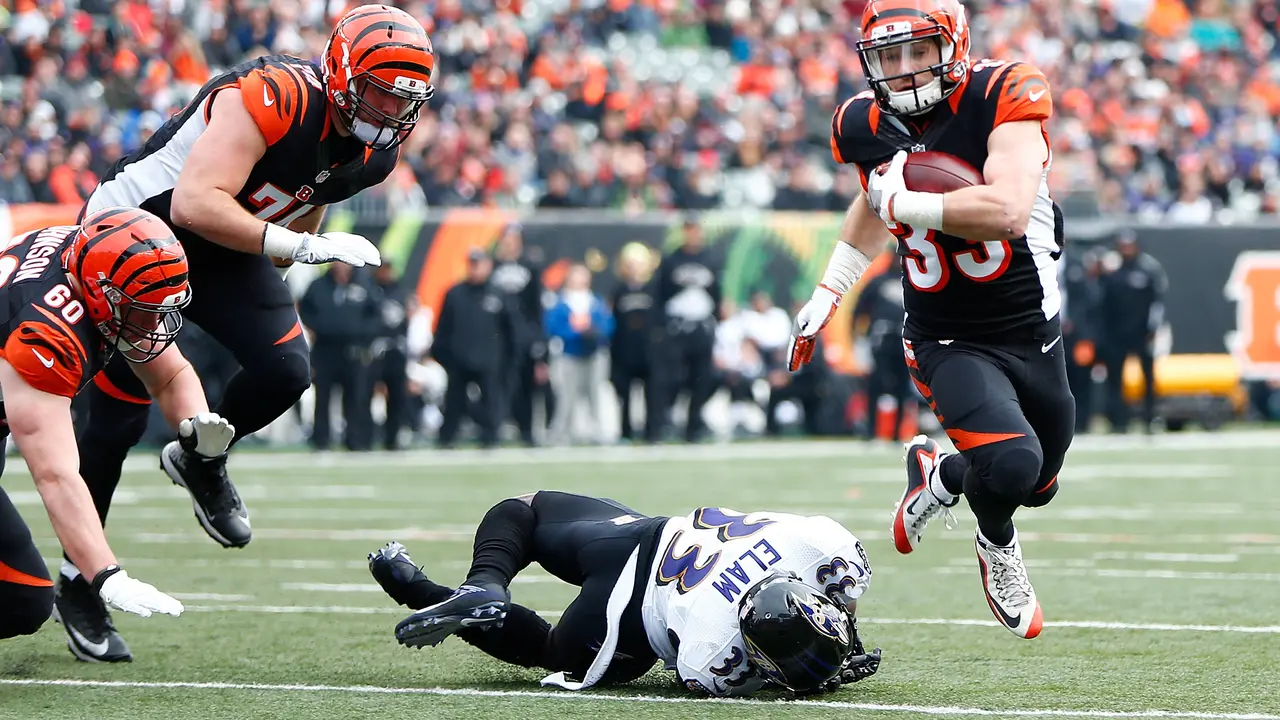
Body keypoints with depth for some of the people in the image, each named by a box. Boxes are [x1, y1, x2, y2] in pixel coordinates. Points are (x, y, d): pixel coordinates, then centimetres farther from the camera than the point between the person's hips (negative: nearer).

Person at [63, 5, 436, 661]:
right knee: (118, 417, -2)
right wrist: (307, 247, -38)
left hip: (225, 252, 7)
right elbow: (194, 206, -37)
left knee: (285, 372, -14)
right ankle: (78, 578, 15)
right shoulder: (273, 98, -31)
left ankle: (199, 461, 17)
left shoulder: (374, 150, -5)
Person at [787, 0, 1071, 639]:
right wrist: (827, 292, 18)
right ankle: (996, 545, 10)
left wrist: (904, 204, -27)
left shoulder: (1003, 97, -19)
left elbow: (1008, 212, -35)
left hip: (1032, 334, 0)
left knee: (1036, 486, 16)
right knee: (1010, 464, -25)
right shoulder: (868, 126, -6)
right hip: (949, 343, 0)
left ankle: (938, 474, 48)